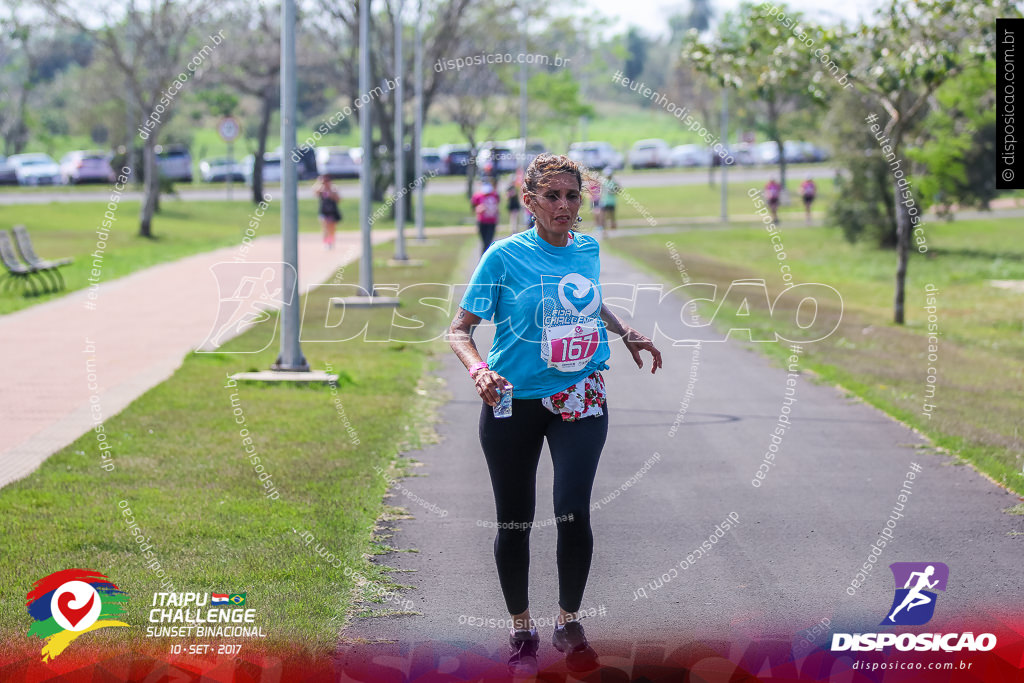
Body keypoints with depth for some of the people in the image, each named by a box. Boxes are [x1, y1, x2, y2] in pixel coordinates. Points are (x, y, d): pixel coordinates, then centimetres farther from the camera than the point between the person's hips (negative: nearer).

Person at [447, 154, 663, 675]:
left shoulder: (588, 249, 4)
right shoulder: (505, 256, -10)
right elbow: (459, 328, -7)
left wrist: (627, 334, 15)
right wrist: (478, 370, -25)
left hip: (580, 399, 2)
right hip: (514, 403, -2)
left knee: (574, 514, -12)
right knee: (514, 523, 5)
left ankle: (569, 623, 9)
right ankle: (521, 630, 25)